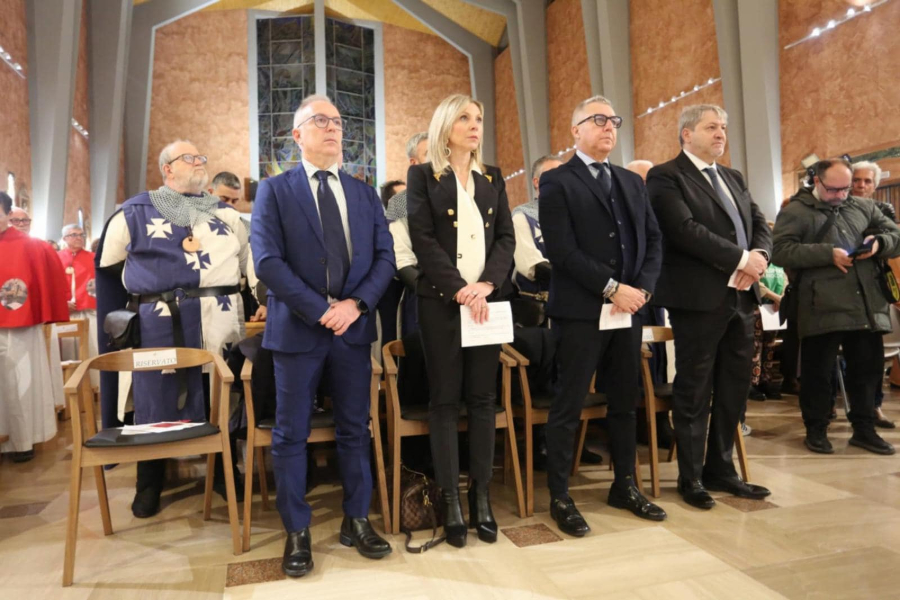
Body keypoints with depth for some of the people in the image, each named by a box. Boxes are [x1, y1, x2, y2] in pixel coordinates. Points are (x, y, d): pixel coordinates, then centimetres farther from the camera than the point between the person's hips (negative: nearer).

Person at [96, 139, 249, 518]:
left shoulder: (225, 213, 17)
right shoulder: (135, 212, 7)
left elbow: (246, 259, 20)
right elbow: (109, 265, 14)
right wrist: (143, 292, 15)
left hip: (219, 320, 3)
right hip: (160, 324, -2)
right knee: (156, 402, 2)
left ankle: (224, 474, 24)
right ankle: (149, 486, 19)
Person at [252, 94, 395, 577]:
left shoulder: (364, 193, 12)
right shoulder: (274, 191, 1)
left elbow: (384, 257, 5)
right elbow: (267, 261, -10)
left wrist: (356, 304, -11)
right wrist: (320, 310, -15)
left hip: (354, 325, 3)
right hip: (298, 327, -3)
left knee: (354, 429, 11)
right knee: (290, 435, 6)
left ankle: (357, 521, 26)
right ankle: (297, 532, 21)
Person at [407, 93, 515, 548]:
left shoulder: (493, 178, 16)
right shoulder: (422, 176, 4)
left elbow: (506, 237, 7)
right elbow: (423, 240, -6)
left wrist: (488, 283, -10)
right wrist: (459, 289, -15)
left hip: (487, 298, 4)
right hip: (442, 299, -3)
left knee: (483, 398, 5)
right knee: (445, 399, 0)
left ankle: (481, 496, 14)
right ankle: (450, 501, 9)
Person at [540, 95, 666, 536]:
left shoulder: (632, 182, 17)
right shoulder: (557, 182, -3)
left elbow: (653, 240, 12)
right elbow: (562, 250, -13)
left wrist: (642, 288, -4)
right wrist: (612, 288, -16)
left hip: (628, 308, 7)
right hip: (581, 312, -6)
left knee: (625, 402, 14)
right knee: (568, 407, 1)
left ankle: (624, 487, 30)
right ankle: (559, 498, 13)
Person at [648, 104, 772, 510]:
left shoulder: (733, 178, 20)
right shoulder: (666, 176, -5)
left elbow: (760, 225, 14)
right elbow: (686, 230, -18)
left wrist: (759, 257, -7)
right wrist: (741, 259, -15)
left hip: (741, 295, 8)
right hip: (699, 297, -8)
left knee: (734, 389, 12)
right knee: (694, 392, 2)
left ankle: (720, 470, 26)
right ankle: (691, 479, 15)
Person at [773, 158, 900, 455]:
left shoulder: (864, 207, 19)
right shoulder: (795, 212, 2)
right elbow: (780, 251, -11)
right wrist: (828, 253, -18)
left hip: (867, 306, 5)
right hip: (822, 309, -5)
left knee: (869, 368, 10)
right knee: (818, 372, 4)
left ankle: (864, 429, 24)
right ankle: (816, 430, 17)